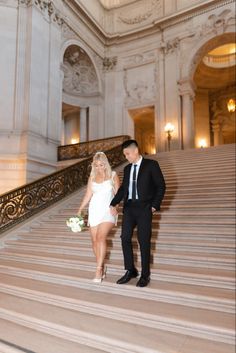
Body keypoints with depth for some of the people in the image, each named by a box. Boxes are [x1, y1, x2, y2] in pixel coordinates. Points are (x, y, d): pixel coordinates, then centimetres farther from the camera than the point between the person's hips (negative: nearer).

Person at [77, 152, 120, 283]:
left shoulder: (113, 175, 1)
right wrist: (80, 210, 1)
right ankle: (102, 268, 17)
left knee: (101, 237, -20)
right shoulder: (92, 177, 9)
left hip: (108, 211, -4)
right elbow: (88, 195, 9)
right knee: (94, 240, 3)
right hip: (94, 210, 4)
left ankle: (98, 270, -14)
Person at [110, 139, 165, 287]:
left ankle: (145, 275, 16)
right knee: (125, 238, 1)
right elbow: (123, 188, 15)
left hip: (144, 208, -5)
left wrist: (155, 205, -9)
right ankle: (130, 271, 18)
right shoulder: (127, 168, 14)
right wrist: (114, 204, 2)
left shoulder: (151, 164, -2)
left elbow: (161, 186, -3)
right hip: (129, 208, 5)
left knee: (144, 241, 2)